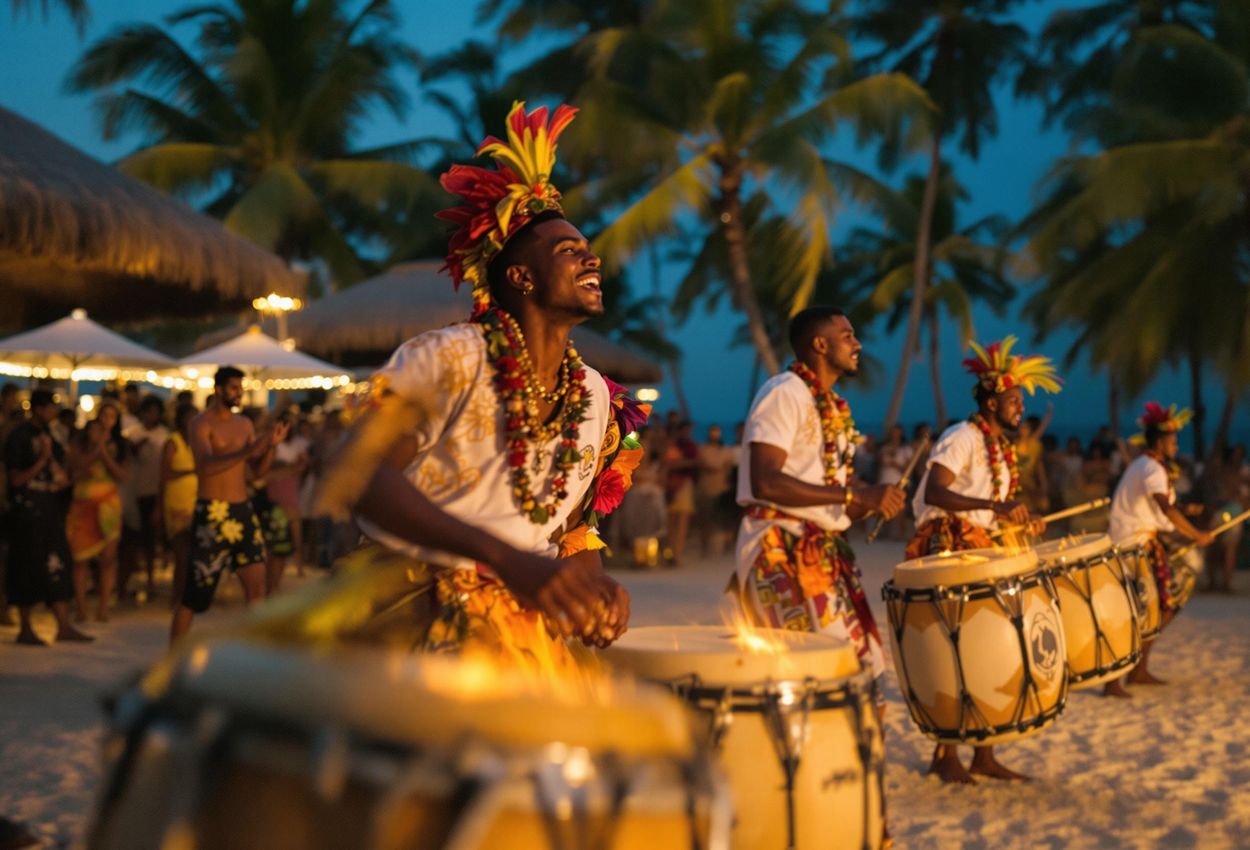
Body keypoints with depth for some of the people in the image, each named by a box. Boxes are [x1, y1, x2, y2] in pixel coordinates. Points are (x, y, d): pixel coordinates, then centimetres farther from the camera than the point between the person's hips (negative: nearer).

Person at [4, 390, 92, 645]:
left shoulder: (47, 435, 14)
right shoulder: (19, 437, -9)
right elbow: (16, 479, -13)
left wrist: (61, 478, 1)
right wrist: (43, 460, -18)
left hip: (49, 509, 7)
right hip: (27, 510, -7)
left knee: (56, 566, 5)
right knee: (28, 568, -1)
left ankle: (64, 627, 8)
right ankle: (25, 629, 8)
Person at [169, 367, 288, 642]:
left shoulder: (244, 424, 13)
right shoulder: (201, 424, -5)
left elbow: (258, 470, 10)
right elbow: (207, 465, -22)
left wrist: (271, 445, -8)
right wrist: (248, 451, -33)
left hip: (242, 511, 6)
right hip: (212, 513, -6)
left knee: (257, 584, 0)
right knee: (195, 590, -2)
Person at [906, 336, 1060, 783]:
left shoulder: (1002, 447, 16)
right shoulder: (962, 437, -12)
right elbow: (934, 493, -26)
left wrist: (1020, 519, 6)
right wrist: (995, 506, -33)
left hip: (980, 548, 9)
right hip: (946, 548, -9)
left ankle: (983, 755, 14)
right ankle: (945, 754, 2)